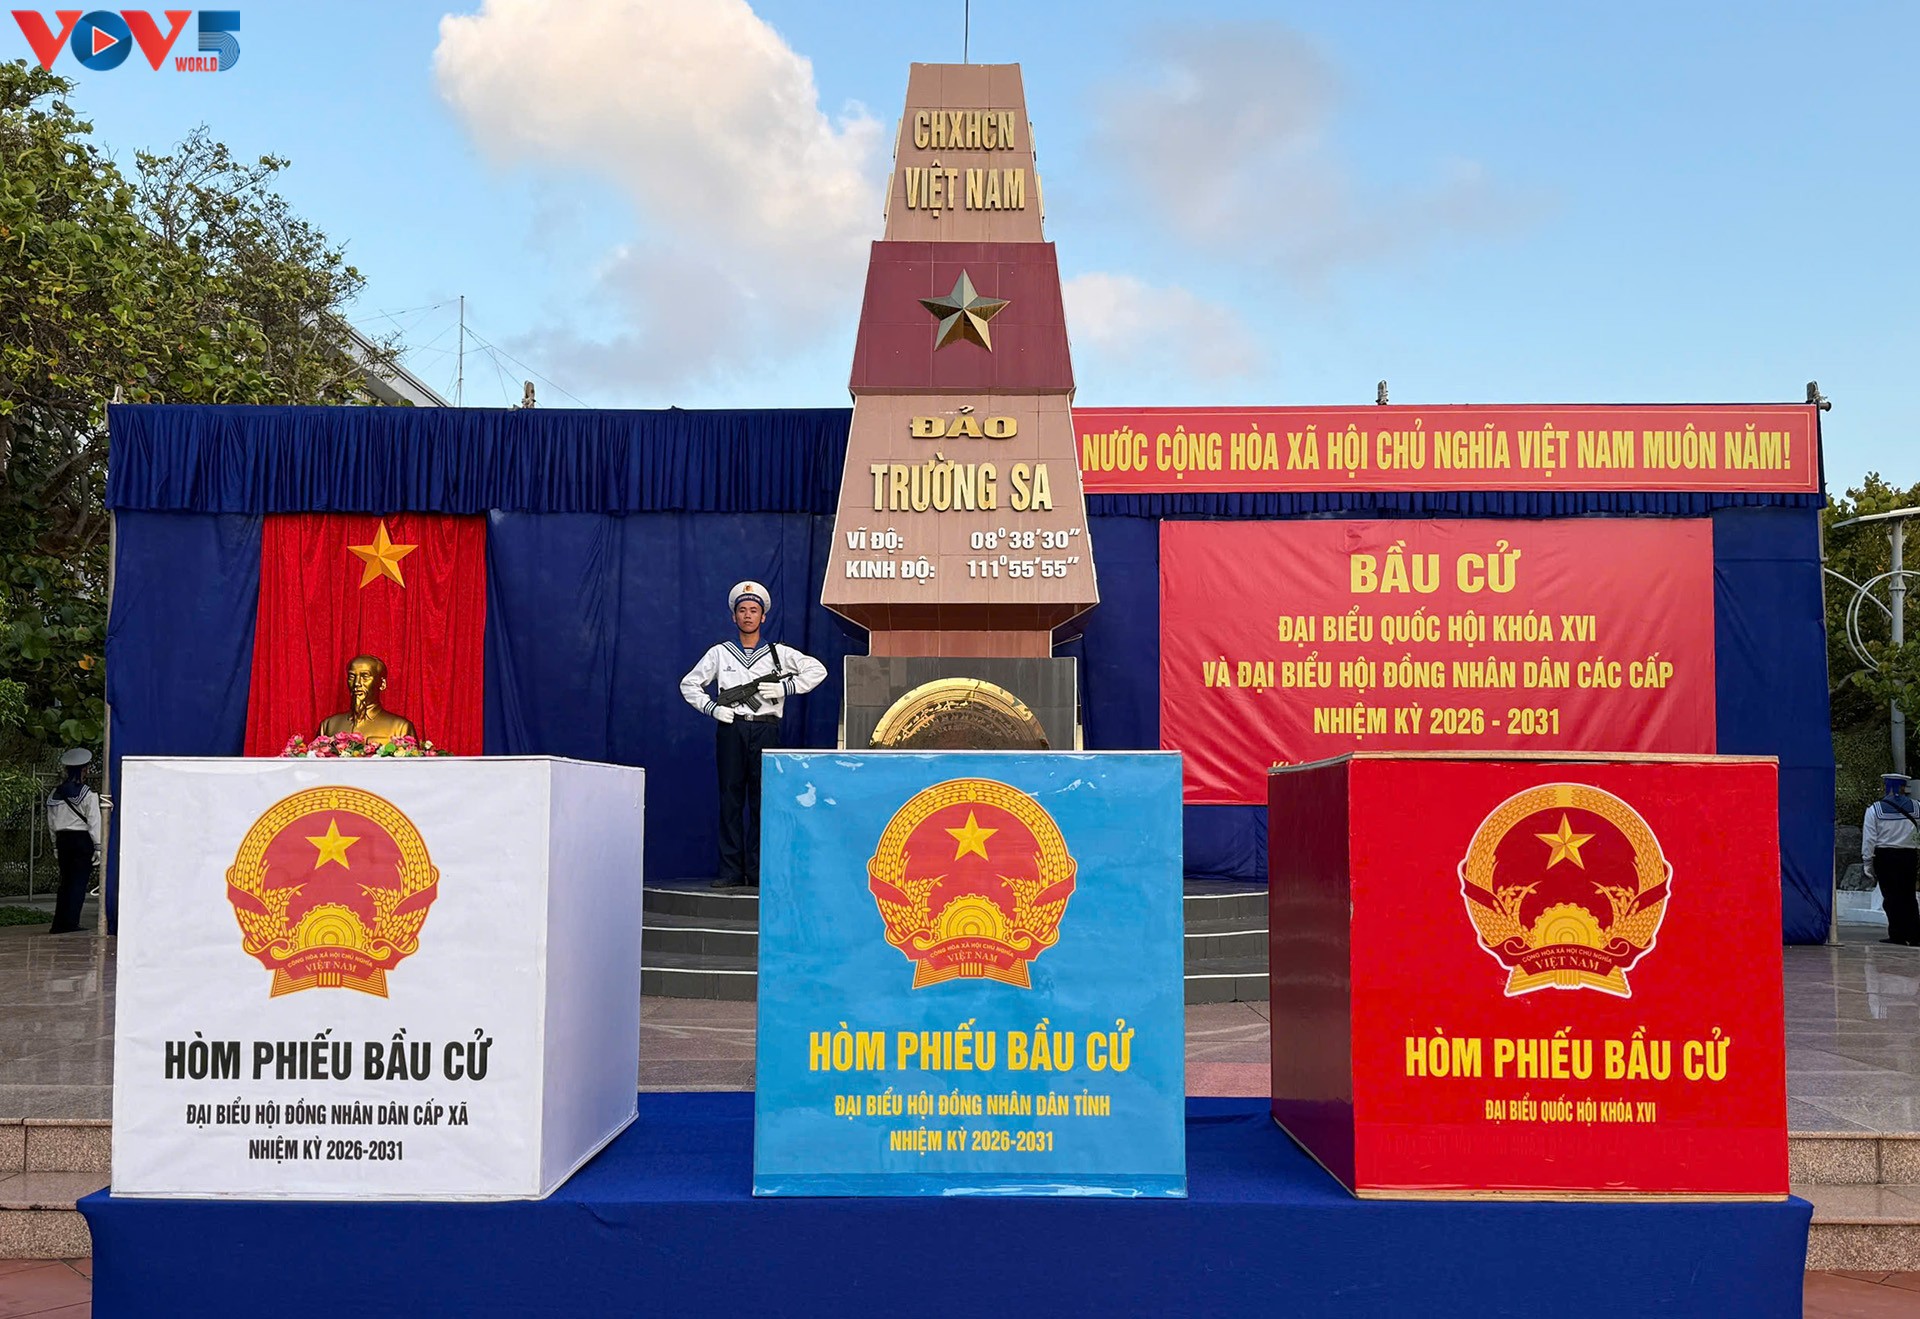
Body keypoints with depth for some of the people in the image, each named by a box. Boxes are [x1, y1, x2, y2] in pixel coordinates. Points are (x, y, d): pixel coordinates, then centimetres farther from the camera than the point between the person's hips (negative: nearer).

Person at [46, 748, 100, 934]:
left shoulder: (55, 794, 7)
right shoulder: (88, 795, -10)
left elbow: (51, 823, 11)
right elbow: (94, 823, -11)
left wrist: (56, 846, 18)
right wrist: (98, 847, -7)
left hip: (63, 840, 6)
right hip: (82, 840, -6)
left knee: (65, 882, 13)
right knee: (79, 882, -1)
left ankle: (59, 924, 14)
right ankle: (70, 923, -4)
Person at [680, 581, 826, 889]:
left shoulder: (779, 653, 10)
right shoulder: (719, 653, 12)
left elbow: (818, 670, 8)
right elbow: (689, 684, 15)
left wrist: (785, 688, -4)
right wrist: (712, 707, -1)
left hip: (765, 732, 0)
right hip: (731, 730, 1)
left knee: (762, 801, -1)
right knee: (730, 799, 0)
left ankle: (758, 872, 3)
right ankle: (731, 872, 3)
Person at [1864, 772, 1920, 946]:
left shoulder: (1875, 809, -4)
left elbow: (1869, 838, -4)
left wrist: (1868, 862, 0)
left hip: (1884, 855, -2)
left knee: (1891, 896, 2)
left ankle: (1897, 935, -1)